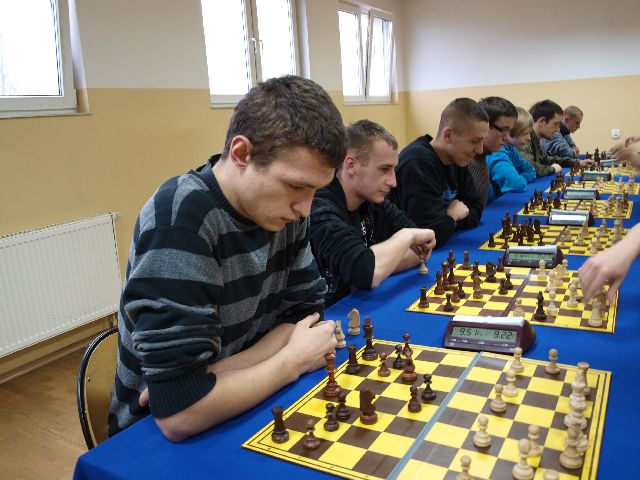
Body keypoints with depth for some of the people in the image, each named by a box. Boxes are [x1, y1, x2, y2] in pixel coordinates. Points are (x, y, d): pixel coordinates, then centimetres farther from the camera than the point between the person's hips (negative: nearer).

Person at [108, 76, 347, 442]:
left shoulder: (283, 204, -7)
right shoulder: (179, 221, -28)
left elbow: (305, 311, -3)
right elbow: (180, 413, -31)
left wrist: (224, 370, -19)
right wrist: (295, 360, -17)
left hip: (241, 411, 5)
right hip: (161, 440, -5)